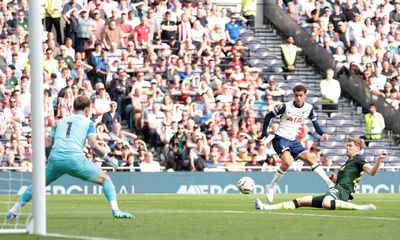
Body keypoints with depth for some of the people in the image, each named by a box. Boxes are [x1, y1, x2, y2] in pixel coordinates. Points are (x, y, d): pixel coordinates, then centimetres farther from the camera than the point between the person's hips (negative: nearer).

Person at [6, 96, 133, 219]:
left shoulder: (61, 121, 25)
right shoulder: (88, 122, 14)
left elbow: (47, 144, 20)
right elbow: (93, 145, -2)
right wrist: (108, 159, 9)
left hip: (55, 159, 3)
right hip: (76, 160, -3)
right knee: (105, 178, 12)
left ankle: (14, 210, 21)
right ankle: (115, 210, -5)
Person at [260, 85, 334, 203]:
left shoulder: (309, 108, 3)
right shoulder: (286, 106, -10)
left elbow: (315, 122, 14)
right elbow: (268, 116, -1)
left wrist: (322, 134, -5)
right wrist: (264, 133, -2)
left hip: (292, 141, 5)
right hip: (280, 139, -5)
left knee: (311, 159, -3)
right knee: (287, 162, -27)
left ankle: (330, 183, 1)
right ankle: (271, 188, -14)